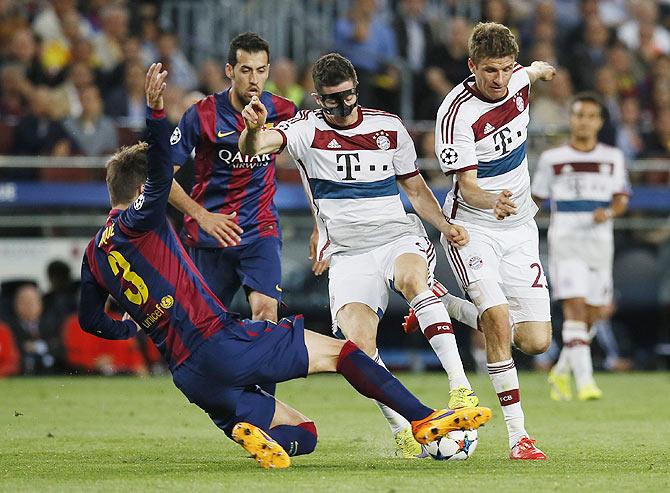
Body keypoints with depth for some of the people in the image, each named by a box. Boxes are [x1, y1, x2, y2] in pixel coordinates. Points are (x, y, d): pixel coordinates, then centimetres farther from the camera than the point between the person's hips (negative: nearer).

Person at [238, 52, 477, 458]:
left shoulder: (389, 128, 10)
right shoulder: (306, 129, 1)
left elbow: (416, 188, 20)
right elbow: (253, 149, -17)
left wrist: (446, 226, 4)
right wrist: (253, 129, -41)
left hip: (398, 235, 0)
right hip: (348, 253, 0)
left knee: (412, 277, -36)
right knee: (358, 341, -23)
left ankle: (461, 386, -37)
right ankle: (403, 430, -11)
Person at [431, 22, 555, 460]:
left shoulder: (518, 81, -4)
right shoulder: (457, 113, -22)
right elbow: (466, 185, -24)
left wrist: (541, 70, 46)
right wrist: (492, 202, -46)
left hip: (519, 228, 6)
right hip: (472, 227, -6)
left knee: (536, 342, 0)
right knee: (498, 319, -25)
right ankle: (518, 435, -19)